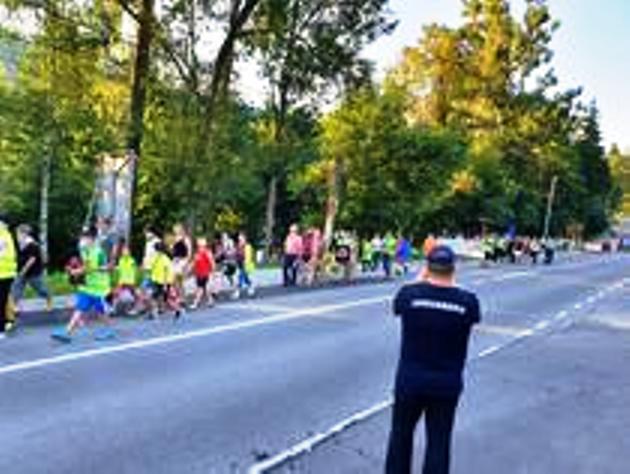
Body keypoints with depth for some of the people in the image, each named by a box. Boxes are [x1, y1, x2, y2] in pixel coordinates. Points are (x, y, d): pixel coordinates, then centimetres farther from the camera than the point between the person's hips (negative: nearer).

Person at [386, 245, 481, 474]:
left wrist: (420, 280, 17)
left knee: (401, 434, 19)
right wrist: (452, 284, 12)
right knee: (439, 442, 11)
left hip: (410, 380, 0)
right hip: (447, 384, 0)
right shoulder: (467, 301, -11)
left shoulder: (410, 293, -13)